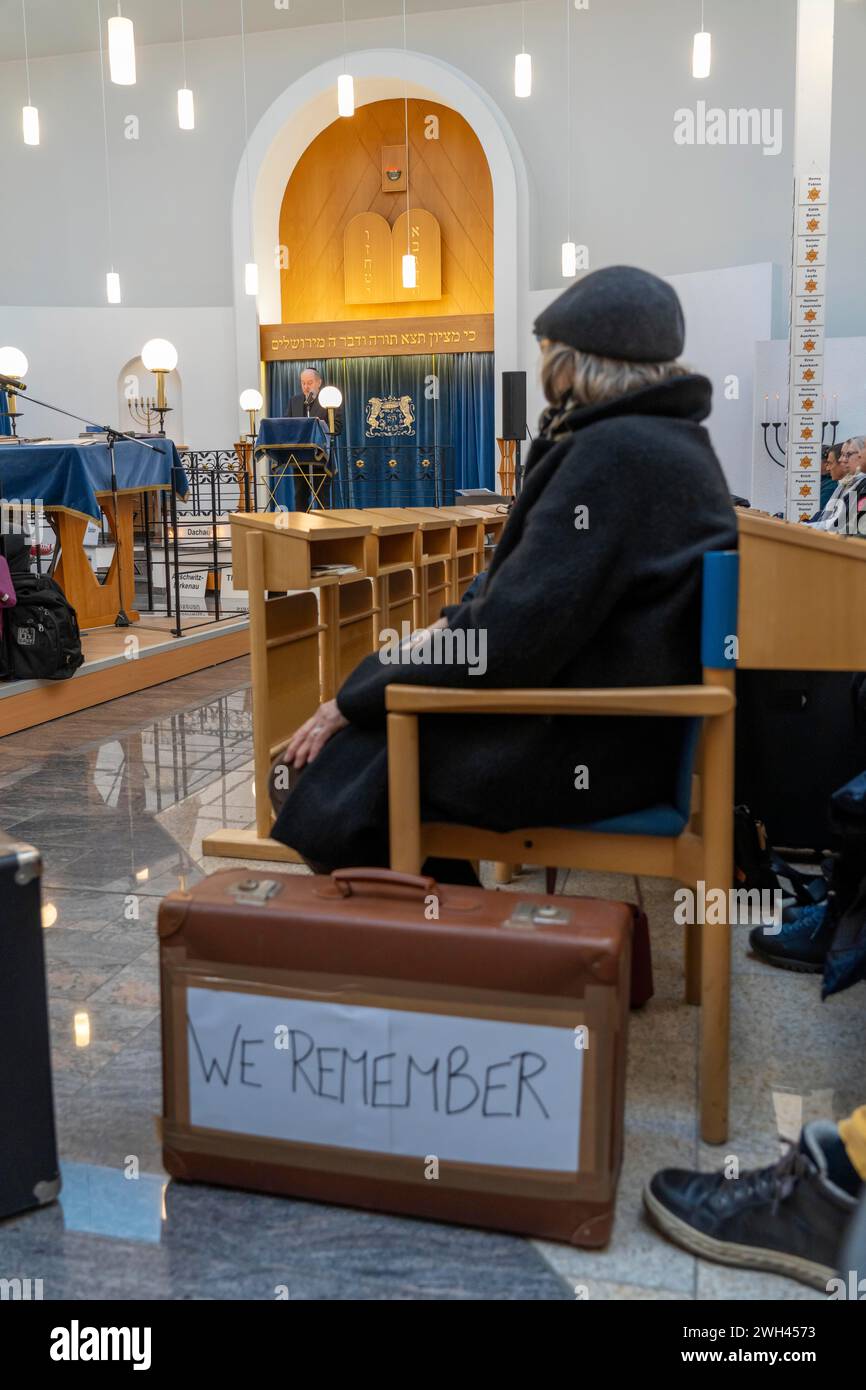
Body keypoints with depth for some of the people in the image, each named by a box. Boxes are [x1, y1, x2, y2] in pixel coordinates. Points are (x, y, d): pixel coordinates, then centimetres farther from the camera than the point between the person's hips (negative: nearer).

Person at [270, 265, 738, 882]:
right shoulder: (665, 438, 13)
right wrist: (456, 625, 9)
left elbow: (516, 631, -24)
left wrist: (355, 703, -13)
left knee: (332, 774, -5)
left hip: (593, 747, -10)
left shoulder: (614, 453, -20)